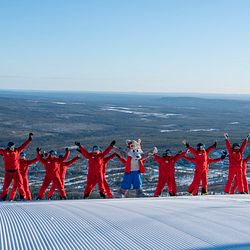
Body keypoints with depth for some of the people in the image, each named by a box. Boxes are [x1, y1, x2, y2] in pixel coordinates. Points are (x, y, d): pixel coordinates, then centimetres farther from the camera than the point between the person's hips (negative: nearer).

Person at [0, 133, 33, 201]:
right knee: (6, 185, 3)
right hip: (8, 172, -1)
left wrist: (29, 139, 5)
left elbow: (24, 145, 6)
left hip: (16, 171, 1)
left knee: (20, 184, 1)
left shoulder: (17, 150, 2)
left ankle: (23, 197, 11)